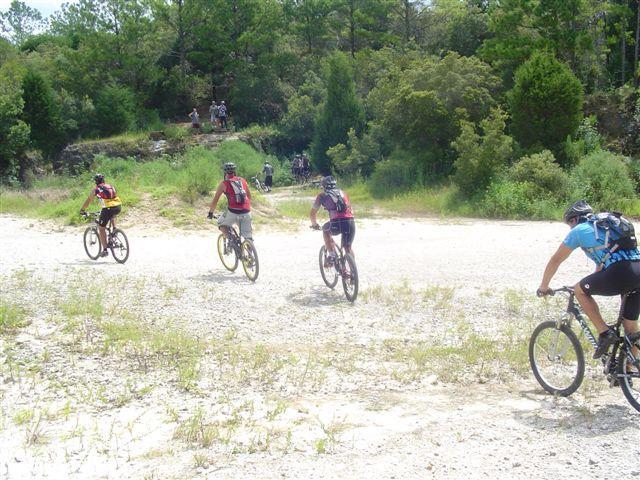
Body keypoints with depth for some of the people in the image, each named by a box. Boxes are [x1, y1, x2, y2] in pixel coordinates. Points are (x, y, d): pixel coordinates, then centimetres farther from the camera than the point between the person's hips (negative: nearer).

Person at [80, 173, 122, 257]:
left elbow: (88, 201, 18)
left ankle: (105, 250, 5)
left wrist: (82, 210, 32)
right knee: (112, 215, 41)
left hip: (108, 208, -5)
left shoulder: (96, 190, 10)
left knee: (101, 228, 10)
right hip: (118, 207, 5)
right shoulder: (111, 186, 23)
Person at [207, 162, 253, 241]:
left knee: (221, 224, 23)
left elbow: (215, 200, 7)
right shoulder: (243, 180, 16)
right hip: (246, 212, 3)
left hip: (233, 212, -3)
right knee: (248, 237, 12)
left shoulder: (224, 183, 5)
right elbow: (249, 197, 26)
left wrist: (210, 213, 20)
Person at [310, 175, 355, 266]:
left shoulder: (322, 195, 17)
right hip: (350, 222, 3)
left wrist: (314, 224, 39)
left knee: (325, 229, 30)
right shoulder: (342, 193, 28)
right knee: (348, 247, 23)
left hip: (336, 224, -3)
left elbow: (312, 213, 21)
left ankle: (332, 255, 20)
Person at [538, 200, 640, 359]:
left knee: (579, 290, 15)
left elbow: (555, 260, 18)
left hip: (621, 272, -7)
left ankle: (605, 333, 8)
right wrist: (593, 284, 56)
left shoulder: (579, 230, 13)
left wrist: (543, 286, 30)